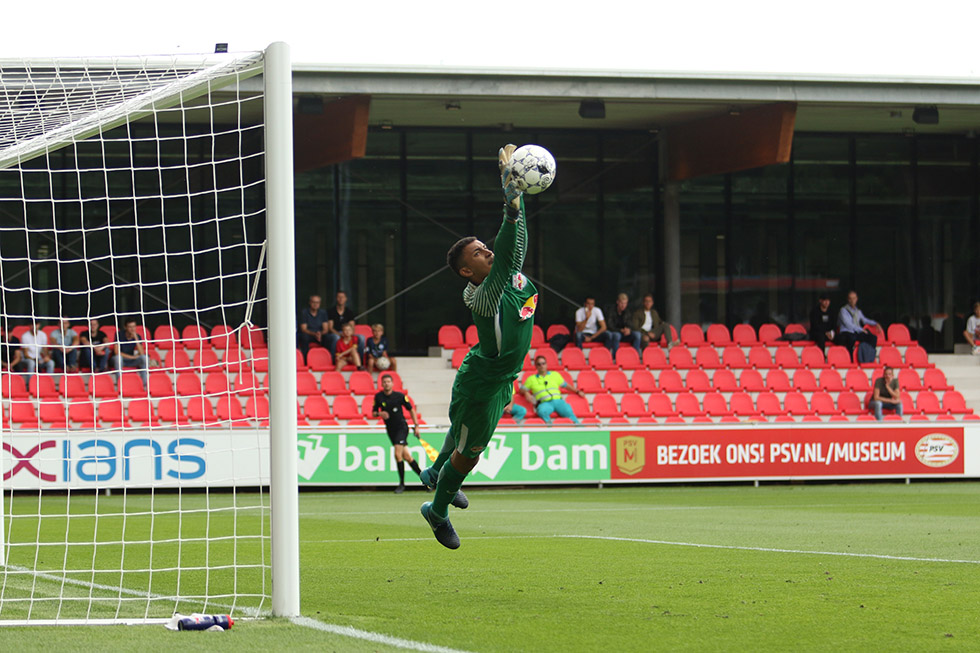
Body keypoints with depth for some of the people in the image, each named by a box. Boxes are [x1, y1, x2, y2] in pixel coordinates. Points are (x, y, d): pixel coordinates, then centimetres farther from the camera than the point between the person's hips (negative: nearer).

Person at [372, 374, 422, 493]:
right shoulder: (378, 397, 1)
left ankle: (402, 484, -9)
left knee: (398, 454, -18)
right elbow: (373, 412, 8)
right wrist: (379, 414, -15)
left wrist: (416, 425, 0)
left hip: (401, 427, -4)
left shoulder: (399, 396, -7)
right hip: (390, 430, 4)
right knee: (406, 457, 6)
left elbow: (411, 410, 4)